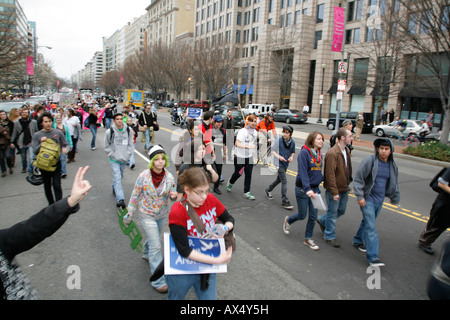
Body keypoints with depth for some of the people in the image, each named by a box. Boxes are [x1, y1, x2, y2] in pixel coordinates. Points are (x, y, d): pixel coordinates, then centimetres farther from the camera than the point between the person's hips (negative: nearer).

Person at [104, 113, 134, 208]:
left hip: (124, 159, 4)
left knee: (120, 176, 17)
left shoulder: (128, 130, 1)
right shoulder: (109, 132, -7)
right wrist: (114, 156, -8)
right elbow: (107, 147, 1)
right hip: (114, 160, -3)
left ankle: (115, 188, 47)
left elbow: (130, 145, 7)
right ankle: (120, 199, -23)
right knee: (117, 177, -15)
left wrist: (127, 156, -3)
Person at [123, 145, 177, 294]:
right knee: (156, 247, -5)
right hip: (147, 216, -4)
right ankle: (158, 281, 5)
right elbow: (135, 196, -8)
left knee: (154, 238, 27)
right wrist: (129, 214, -3)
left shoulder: (169, 176, -11)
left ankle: (147, 254, 61)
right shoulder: (143, 176, -20)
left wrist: (173, 194, -23)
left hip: (163, 215, 4)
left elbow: (172, 192, 2)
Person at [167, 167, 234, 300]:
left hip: (207, 267, 3)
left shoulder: (211, 200, -13)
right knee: (175, 297, 23)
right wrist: (217, 260, -29)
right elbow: (184, 251, -26)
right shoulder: (177, 212, -26)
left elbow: (229, 219, 3)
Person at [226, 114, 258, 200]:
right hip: (240, 157, -6)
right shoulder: (242, 131, -18)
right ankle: (230, 183, 40)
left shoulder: (255, 132, 5)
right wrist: (248, 146, -35)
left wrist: (253, 151, 17)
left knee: (248, 175, 4)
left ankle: (247, 192, 12)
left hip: (249, 157, 6)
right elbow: (237, 144, -27)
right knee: (238, 173, 10)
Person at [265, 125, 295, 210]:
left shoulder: (292, 142, 2)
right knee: (284, 181, -11)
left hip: (286, 164, 6)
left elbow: (293, 152, 14)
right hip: (279, 164, -6)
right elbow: (273, 151, -7)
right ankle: (284, 201, -6)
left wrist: (291, 157, -8)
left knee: (279, 179, 20)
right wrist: (279, 156, -23)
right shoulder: (278, 141, -12)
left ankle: (268, 190, 44)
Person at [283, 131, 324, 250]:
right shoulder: (304, 152, -17)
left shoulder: (319, 154, 5)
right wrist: (307, 189, -32)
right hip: (303, 189, -6)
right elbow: (303, 172, -25)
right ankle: (288, 220, 39)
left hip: (315, 188, 6)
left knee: (313, 215, 8)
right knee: (302, 215, 6)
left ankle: (308, 238, 24)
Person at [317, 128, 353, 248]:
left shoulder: (346, 150, 6)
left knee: (341, 210, 21)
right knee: (332, 213, 6)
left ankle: (322, 220, 43)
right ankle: (330, 237, 23)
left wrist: (349, 182, 16)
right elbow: (330, 174, -24)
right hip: (334, 189, -9)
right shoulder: (332, 153, -24)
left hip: (344, 188, 9)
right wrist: (334, 192, -23)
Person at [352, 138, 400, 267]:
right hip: (368, 199, -6)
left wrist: (394, 198, 26)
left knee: (367, 221, 19)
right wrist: (360, 196, -15)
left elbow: (394, 183, 20)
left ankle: (358, 241, 42)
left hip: (380, 199, 6)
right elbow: (358, 178, -12)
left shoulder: (392, 165, 5)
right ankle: (372, 257, -6)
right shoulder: (370, 161, -14)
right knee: (370, 226, -9)